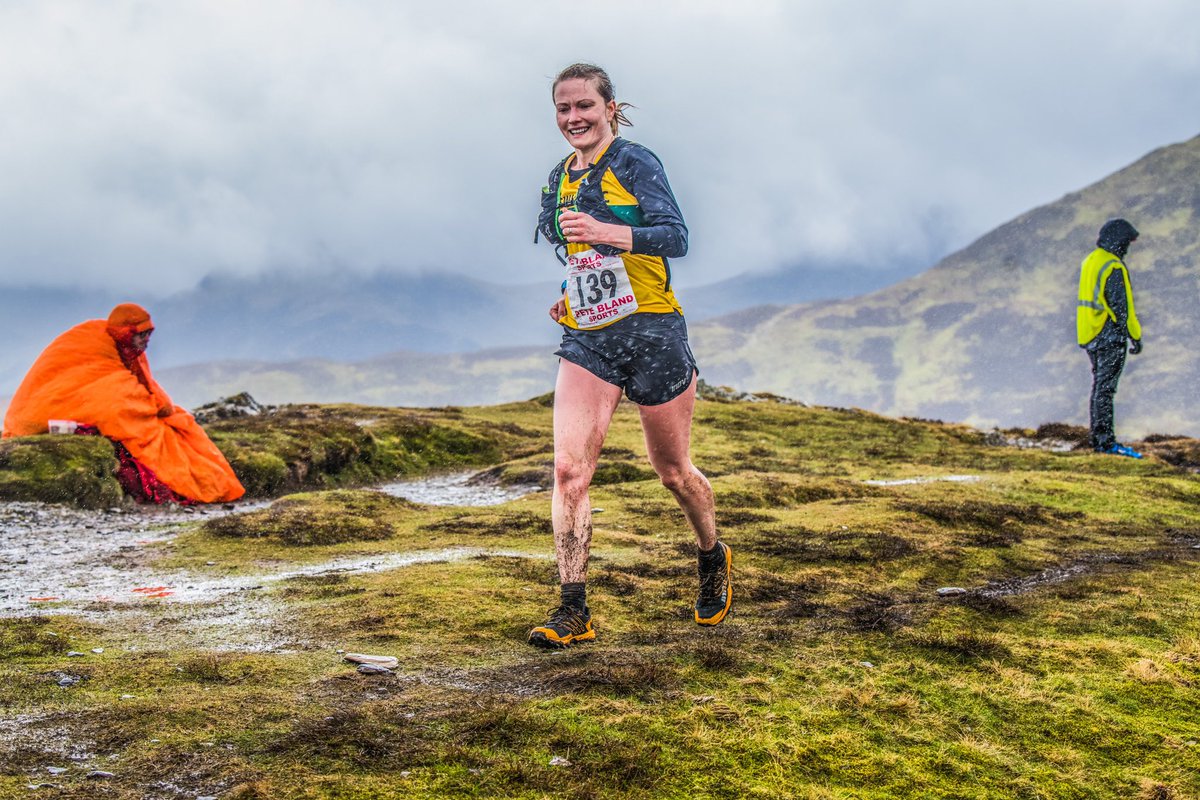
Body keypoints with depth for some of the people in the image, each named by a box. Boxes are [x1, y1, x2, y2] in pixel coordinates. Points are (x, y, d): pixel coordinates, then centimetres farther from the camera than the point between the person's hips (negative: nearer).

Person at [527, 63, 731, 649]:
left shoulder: (635, 163, -6)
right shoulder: (560, 179, 13)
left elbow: (675, 237, -19)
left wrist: (605, 233, -33)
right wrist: (572, 297, 10)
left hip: (651, 332, -4)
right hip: (586, 342, 5)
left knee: (672, 471, 10)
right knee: (568, 468, -14)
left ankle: (713, 559, 39)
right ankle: (573, 612, -12)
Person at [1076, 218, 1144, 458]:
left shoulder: (1090, 261, 11)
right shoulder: (1114, 268, -18)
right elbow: (1122, 307, -18)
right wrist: (1135, 337, -10)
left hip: (1089, 336, 9)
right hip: (1110, 338, -9)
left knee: (1099, 385, 15)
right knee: (1106, 388, -7)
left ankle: (1098, 438, 19)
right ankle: (1105, 441, -5)